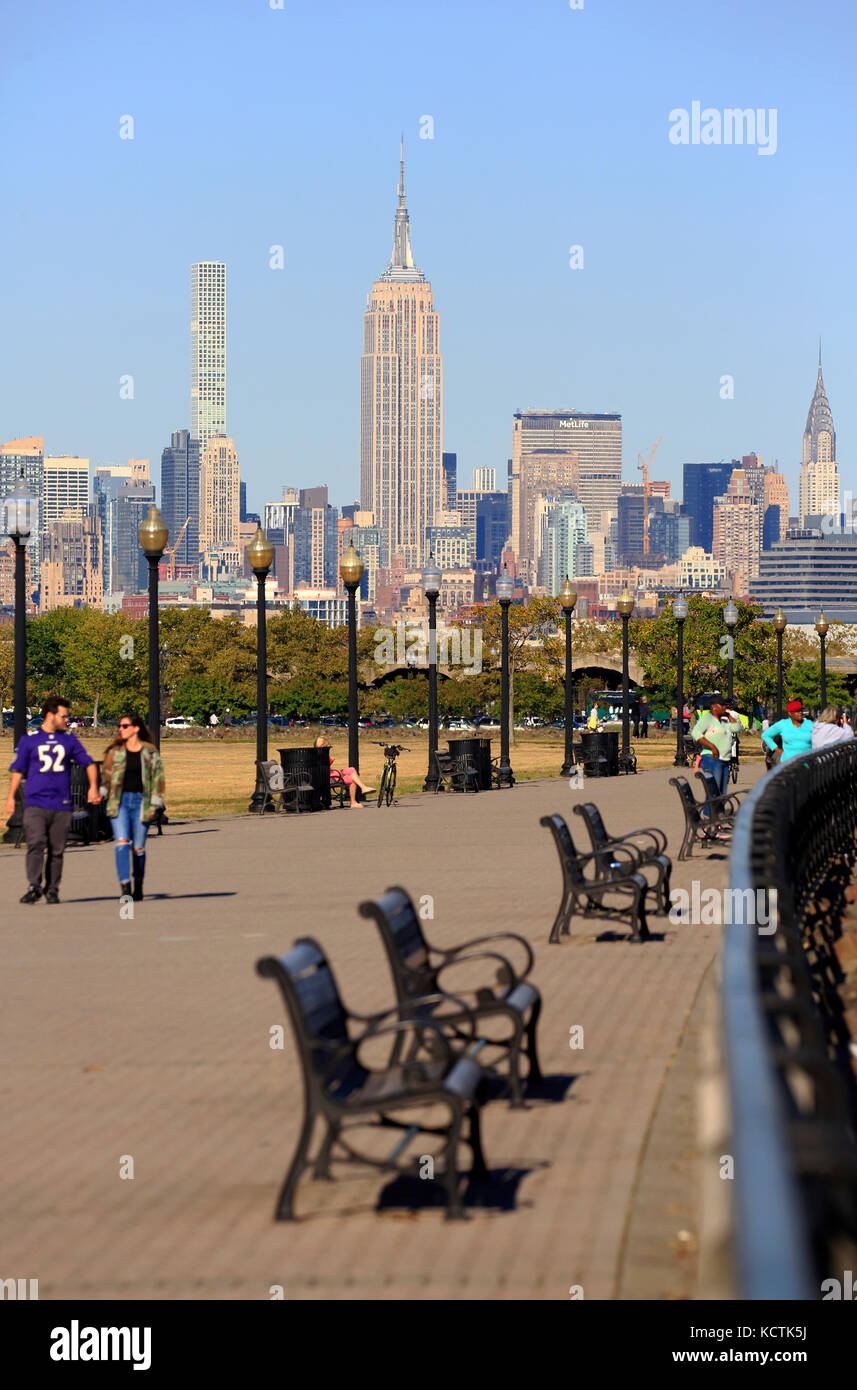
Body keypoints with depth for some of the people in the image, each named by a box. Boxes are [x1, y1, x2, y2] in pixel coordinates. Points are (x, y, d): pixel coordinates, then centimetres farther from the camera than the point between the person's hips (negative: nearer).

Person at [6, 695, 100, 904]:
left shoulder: (69, 739, 12)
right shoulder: (29, 740, 6)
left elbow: (88, 762, 17)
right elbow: (18, 770, 9)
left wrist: (93, 787, 5)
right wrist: (11, 797, 4)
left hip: (62, 805, 2)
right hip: (35, 803, -2)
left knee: (57, 850, 2)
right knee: (36, 844, -17)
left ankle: (52, 890, 10)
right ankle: (34, 887, -21)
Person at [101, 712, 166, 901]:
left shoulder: (150, 751, 3)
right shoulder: (115, 751, 7)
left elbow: (158, 777, 5)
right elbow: (106, 773, 12)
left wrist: (155, 804, 0)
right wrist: (101, 792, -1)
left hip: (141, 801, -1)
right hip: (119, 802, 1)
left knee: (139, 847, 6)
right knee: (121, 843, -15)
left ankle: (138, 886, 24)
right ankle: (125, 887, -19)